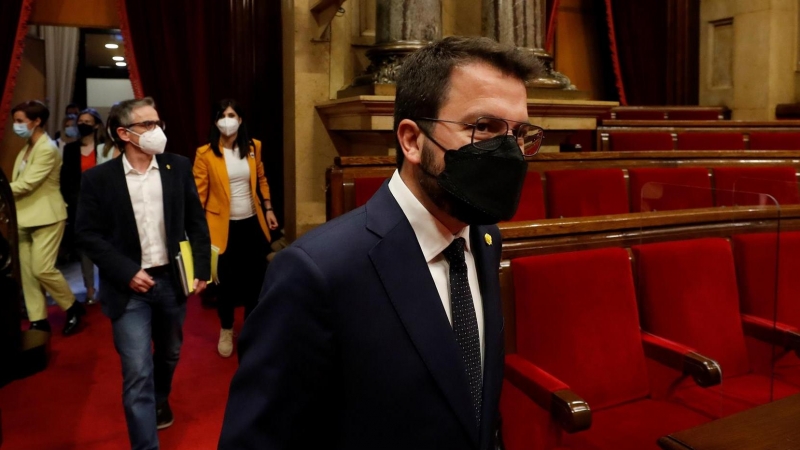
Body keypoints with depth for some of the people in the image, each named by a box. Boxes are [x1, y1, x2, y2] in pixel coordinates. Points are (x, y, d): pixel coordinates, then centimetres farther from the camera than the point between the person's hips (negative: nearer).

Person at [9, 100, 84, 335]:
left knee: (42, 269, -10)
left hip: (46, 217, -9)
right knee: (27, 271, 7)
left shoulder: (47, 149, -15)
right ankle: (38, 320, 13)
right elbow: (20, 183, 13)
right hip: (25, 217, 9)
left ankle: (73, 307, 10)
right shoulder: (27, 147, 13)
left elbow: (27, 184, -20)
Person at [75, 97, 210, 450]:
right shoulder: (98, 178, -8)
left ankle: (160, 401, 53)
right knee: (137, 372, -6)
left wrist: (201, 269, -2)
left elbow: (197, 222, 4)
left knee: (169, 353, 23)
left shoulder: (178, 167, 0)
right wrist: (126, 273, -15)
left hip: (172, 279, 4)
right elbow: (86, 234, -7)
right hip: (129, 287, -3)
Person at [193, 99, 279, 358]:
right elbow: (198, 193, -8)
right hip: (223, 226, -3)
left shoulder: (253, 147, 2)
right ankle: (226, 330, 30)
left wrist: (268, 209, 11)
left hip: (252, 223, 3)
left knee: (255, 277, 10)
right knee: (226, 280, 7)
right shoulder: (205, 153, -9)